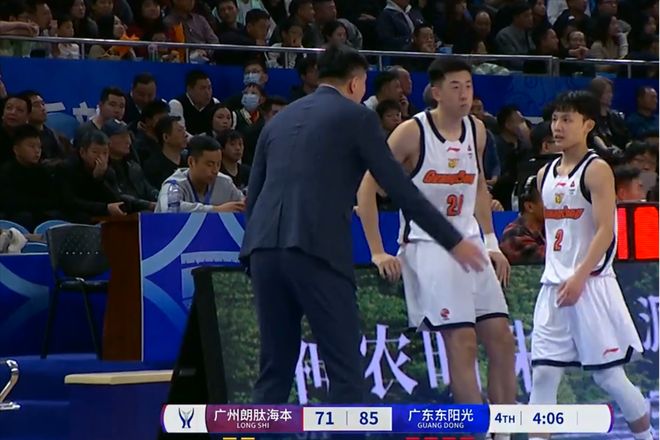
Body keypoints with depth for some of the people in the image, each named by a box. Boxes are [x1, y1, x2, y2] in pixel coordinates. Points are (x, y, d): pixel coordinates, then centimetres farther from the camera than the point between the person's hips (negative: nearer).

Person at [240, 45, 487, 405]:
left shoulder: (279, 120, 23)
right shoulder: (357, 117, 7)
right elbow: (400, 189, 4)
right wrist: (453, 241, 9)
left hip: (264, 247, 6)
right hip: (316, 250, -6)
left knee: (275, 369, 12)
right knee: (345, 371, 0)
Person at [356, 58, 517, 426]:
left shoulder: (477, 131, 7)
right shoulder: (412, 133, -12)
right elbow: (367, 188, -9)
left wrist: (491, 243, 15)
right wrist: (378, 253, -13)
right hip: (427, 247, -7)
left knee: (501, 339, 3)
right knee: (462, 344, -12)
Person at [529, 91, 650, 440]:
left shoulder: (597, 170, -7)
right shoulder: (545, 175, 13)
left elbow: (605, 231, -15)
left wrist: (579, 277, -23)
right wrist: (555, 274, 17)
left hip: (591, 284, -6)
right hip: (554, 286, 6)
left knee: (608, 376, -1)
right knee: (543, 375, -2)